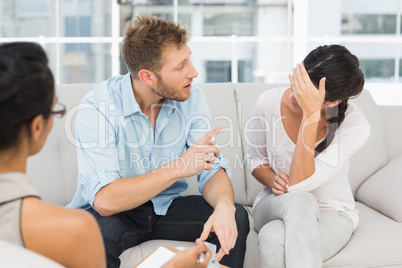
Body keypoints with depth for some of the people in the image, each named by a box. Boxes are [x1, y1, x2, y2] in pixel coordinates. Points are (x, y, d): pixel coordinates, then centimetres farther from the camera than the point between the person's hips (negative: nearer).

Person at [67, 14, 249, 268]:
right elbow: (104, 200, -30)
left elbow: (212, 169, -9)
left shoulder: (191, 98, -8)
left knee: (236, 216, -19)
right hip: (115, 213, -4)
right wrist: (179, 167, -32)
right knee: (97, 231, -37)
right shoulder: (98, 106, -22)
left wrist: (224, 206, -32)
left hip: (166, 207, 4)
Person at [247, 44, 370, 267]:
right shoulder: (269, 103, -14)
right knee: (300, 202, -36)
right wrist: (272, 180, -18)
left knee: (274, 237, -38)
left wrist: (311, 114, -36)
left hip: (332, 213, -3)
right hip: (275, 204, 3)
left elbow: (299, 185, -30)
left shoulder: (355, 126, -22)